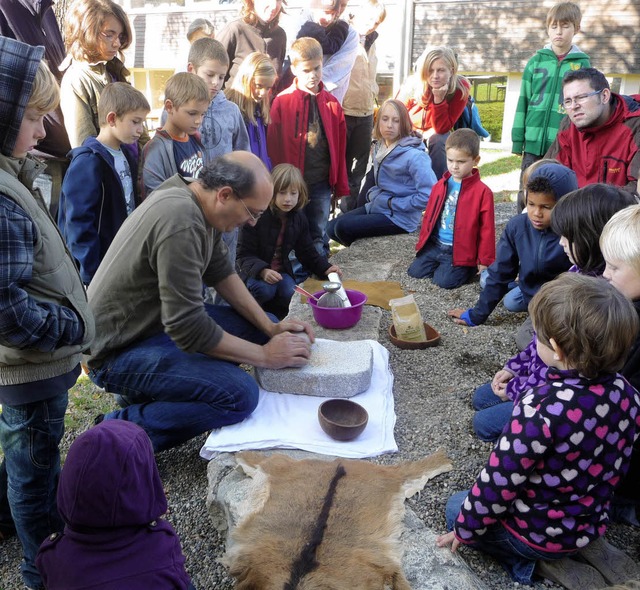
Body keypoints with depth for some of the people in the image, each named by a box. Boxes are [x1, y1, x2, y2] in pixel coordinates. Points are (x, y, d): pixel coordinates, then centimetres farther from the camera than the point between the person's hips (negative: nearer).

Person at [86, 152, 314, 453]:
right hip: (119, 349, -10)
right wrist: (265, 355, -17)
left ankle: (147, 390, 10)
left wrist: (270, 327, 2)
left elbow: (221, 271, 10)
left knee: (255, 326, 9)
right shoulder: (181, 221, -29)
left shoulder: (196, 202, 0)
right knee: (239, 394, -24)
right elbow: (189, 329, -28)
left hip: (156, 320, 10)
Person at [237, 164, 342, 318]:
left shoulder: (299, 219, 0)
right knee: (265, 290, -35)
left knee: (290, 294, -26)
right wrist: (262, 271, -38)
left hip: (281, 271, 4)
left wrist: (325, 268, -9)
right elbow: (244, 255, -19)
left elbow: (307, 252, 8)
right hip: (254, 271, -4)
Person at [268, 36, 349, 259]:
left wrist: (340, 185, 6)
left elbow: (339, 147, 6)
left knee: (318, 235, 12)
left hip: (322, 182, 3)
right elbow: (274, 146, -5)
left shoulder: (331, 103, 5)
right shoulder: (282, 101, -5)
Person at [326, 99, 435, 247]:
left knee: (343, 228, -18)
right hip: (377, 206, 8)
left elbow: (429, 195, -26)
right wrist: (372, 194, 3)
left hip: (400, 217, -8)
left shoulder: (414, 156, -21)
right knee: (331, 228, 2)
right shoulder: (379, 147, 6)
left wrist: (394, 203, -19)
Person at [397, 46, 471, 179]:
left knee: (438, 141, -33)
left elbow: (442, 129, -25)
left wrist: (439, 99, -37)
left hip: (438, 136, -1)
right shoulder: (412, 84, -22)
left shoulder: (460, 88, -24)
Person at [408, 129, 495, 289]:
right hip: (434, 246, 5)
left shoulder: (483, 192, -10)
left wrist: (484, 261, -6)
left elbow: (487, 229, -8)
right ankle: (442, 265, 20)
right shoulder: (440, 186, 6)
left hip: (461, 251, -5)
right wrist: (422, 243, 14)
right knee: (415, 272, -6)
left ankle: (469, 267, 10)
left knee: (444, 281, -19)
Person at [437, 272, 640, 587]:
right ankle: (551, 557, 15)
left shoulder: (543, 409, -35)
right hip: (591, 526, 6)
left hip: (538, 531, -6)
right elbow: (612, 466, 3)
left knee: (455, 506, 19)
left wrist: (464, 527, -7)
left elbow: (500, 481, -24)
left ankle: (530, 560, 6)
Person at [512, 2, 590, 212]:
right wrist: (517, 140, 3)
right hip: (534, 142, 1)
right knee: (526, 195, 5)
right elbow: (523, 102, 7)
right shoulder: (536, 62, 7)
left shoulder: (582, 64, 5)